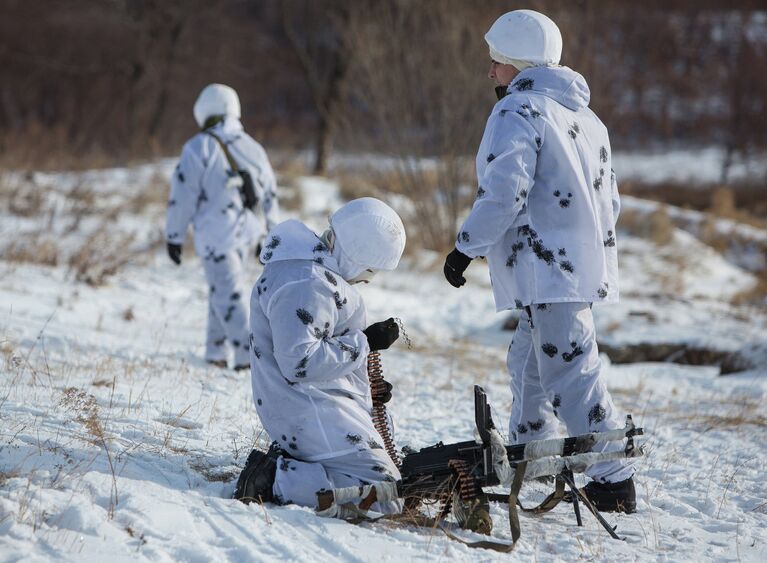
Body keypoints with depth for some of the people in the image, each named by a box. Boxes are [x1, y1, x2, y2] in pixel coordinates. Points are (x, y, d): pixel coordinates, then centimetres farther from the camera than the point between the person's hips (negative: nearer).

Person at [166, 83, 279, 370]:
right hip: (245, 232, 6)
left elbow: (183, 194, -10)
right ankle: (216, 352, 22)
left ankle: (248, 354, -12)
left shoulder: (199, 148, -11)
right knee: (222, 289, 18)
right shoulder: (252, 148, 9)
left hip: (215, 234, -6)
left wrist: (174, 236, -2)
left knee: (228, 294, -4)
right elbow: (270, 196, 15)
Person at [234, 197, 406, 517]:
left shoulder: (318, 271, 14)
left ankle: (288, 461, 12)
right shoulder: (306, 285, -21)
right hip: (312, 415, -11)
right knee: (383, 498, -19)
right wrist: (365, 343, -18)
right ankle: (273, 480, -17)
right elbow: (300, 362, -27)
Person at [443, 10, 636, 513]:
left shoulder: (517, 112, -9)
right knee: (531, 366, 19)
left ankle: (615, 483, -12)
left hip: (549, 271, -10)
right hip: (586, 263, 10)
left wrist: (466, 247, -10)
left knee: (569, 373, -10)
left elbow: (504, 195, -20)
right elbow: (609, 201, 22)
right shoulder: (586, 117, 19)